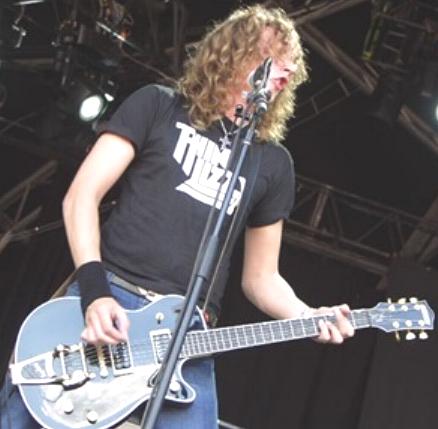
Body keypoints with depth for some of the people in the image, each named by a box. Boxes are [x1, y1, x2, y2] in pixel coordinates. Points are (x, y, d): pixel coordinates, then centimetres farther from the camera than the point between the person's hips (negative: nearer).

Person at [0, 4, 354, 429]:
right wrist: (94, 291, -13)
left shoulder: (274, 162, 17)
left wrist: (309, 316, -1)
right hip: (108, 307, -3)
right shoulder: (158, 106, 7)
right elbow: (81, 195, 0)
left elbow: (260, 277, 19)